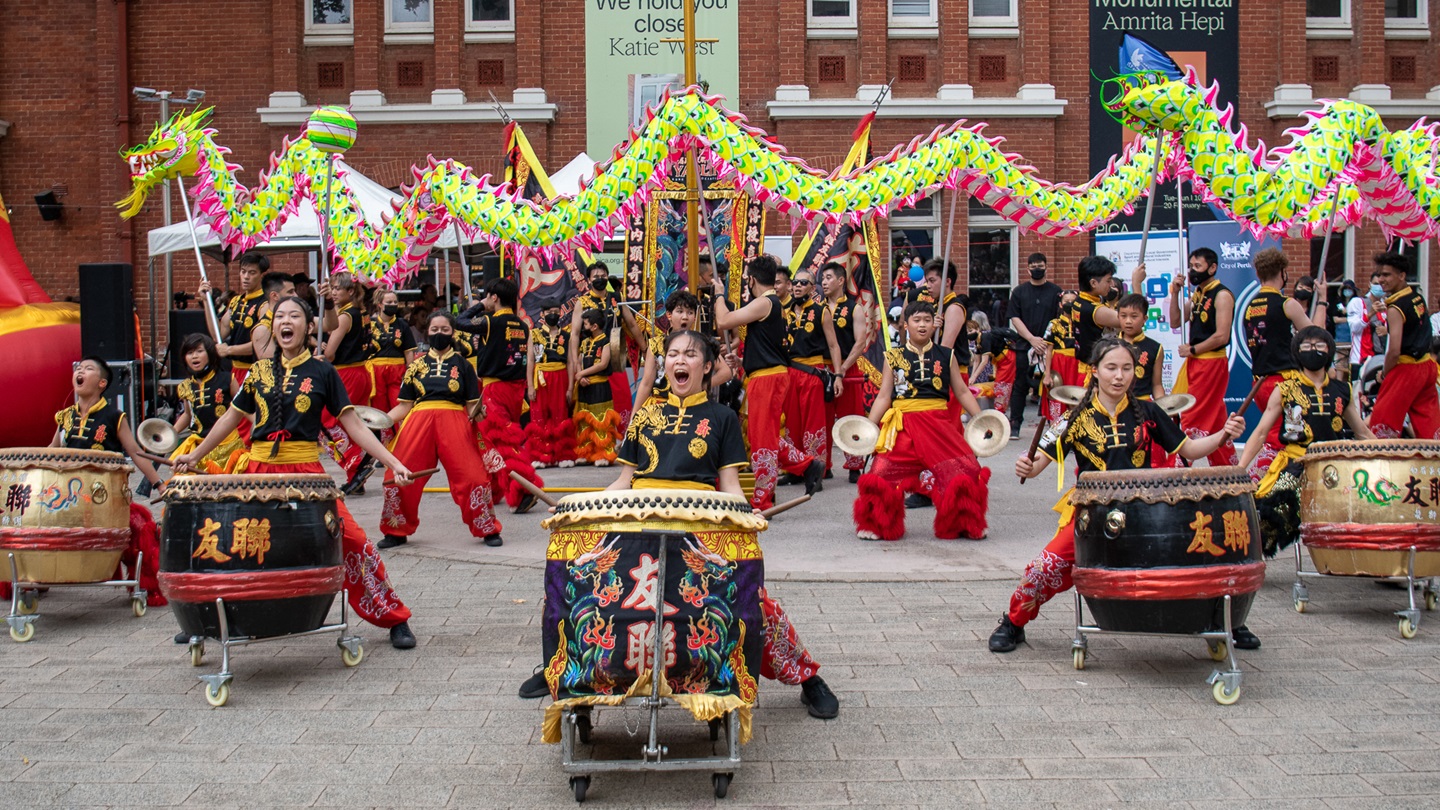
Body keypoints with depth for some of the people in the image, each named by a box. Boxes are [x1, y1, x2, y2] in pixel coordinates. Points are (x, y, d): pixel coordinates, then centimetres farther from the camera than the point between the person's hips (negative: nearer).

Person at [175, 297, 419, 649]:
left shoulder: (322, 372, 2)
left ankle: (394, 619, -4)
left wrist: (393, 462, -9)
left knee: (349, 538, -15)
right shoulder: (259, 371, 10)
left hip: (306, 470, -3)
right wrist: (194, 456, 21)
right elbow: (232, 417, 20)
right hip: (259, 469, 3)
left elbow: (352, 424, 0)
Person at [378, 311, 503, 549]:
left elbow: (473, 404, 9)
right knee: (398, 476, -3)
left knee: (472, 475, -11)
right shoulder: (416, 365, 15)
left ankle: (488, 530, 6)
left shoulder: (462, 365, 13)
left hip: (454, 422, -1)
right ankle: (396, 532, 17)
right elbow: (405, 405, 12)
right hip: (419, 422, 2)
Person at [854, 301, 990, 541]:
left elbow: (962, 392, 13)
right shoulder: (894, 357, 10)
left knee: (967, 470, -13)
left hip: (939, 423, 1)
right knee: (883, 474, -16)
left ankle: (964, 524, 10)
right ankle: (877, 526, 8)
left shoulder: (946, 356, 12)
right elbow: (884, 396, 7)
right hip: (903, 426, -1)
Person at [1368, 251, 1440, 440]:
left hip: (1406, 368, -9)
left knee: (1382, 423, -3)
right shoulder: (1418, 298, 8)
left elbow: (1394, 351, -21)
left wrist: (1384, 374, -6)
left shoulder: (1396, 308, -16)